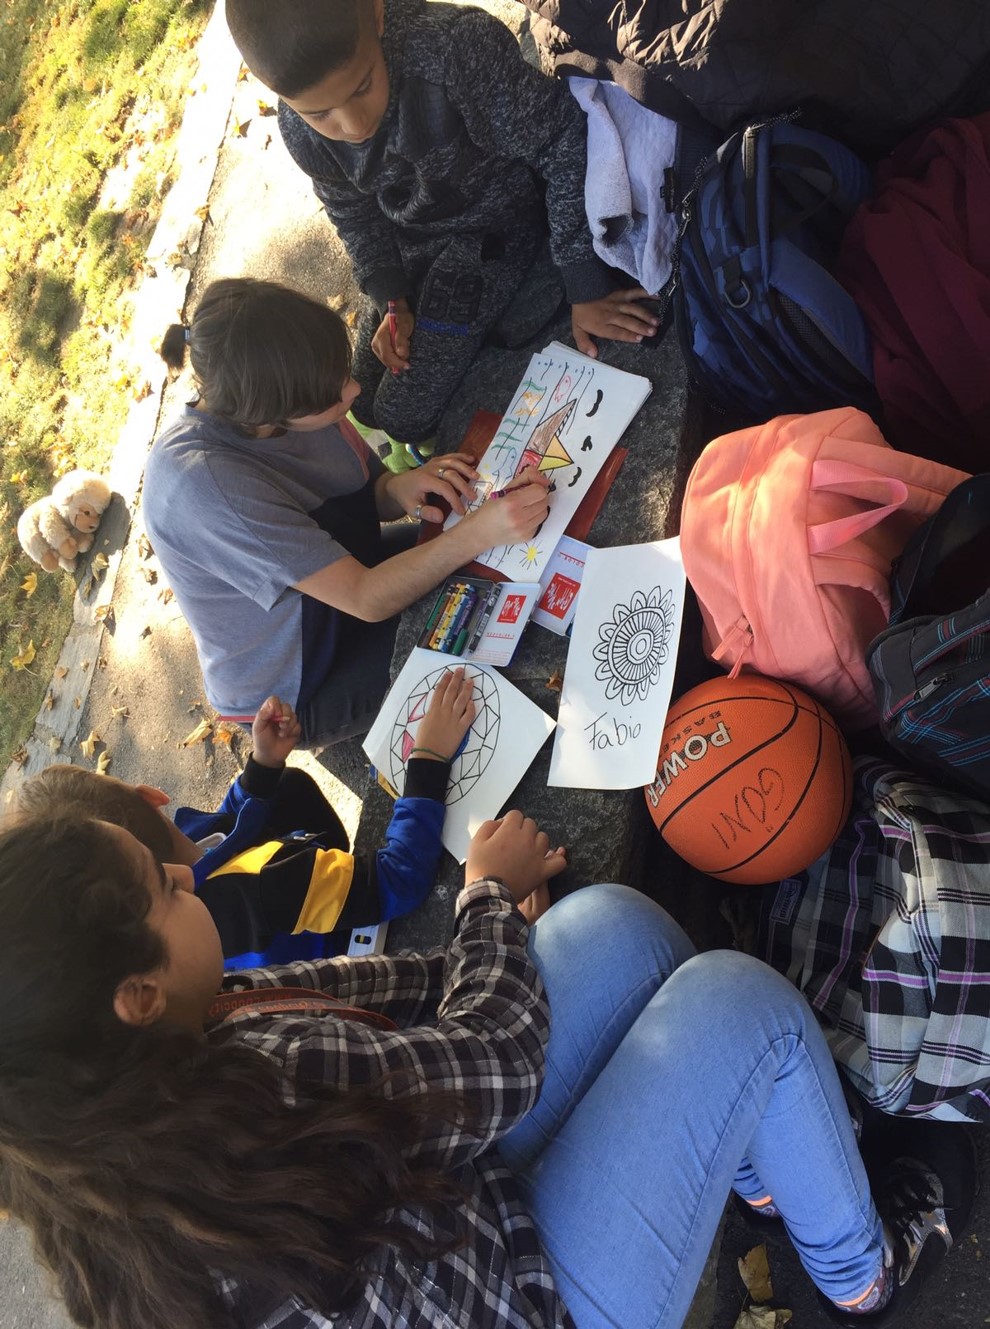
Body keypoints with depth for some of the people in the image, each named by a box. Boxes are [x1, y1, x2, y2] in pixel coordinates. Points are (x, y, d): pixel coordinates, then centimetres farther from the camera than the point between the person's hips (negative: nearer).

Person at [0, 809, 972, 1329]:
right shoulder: (259, 1081, -39)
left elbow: (312, 990, -1)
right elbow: (500, 1062, -24)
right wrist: (492, 894, -7)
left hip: (441, 1190, 8)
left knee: (617, 925, 3)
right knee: (739, 1002, -9)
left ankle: (762, 1174, 28)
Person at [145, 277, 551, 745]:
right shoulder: (201, 482, -37)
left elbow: (365, 497, 0)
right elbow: (366, 599, -35)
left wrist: (397, 486, -22)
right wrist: (479, 532, -43)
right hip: (294, 694, -7)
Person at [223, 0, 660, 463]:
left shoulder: (456, 47, -36)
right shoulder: (298, 130, -19)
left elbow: (562, 144, -27)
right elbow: (352, 211, 1)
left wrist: (586, 291, -23)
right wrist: (392, 302, -8)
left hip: (491, 229, -5)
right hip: (406, 240, 5)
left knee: (402, 412, -11)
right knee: (364, 404, 9)